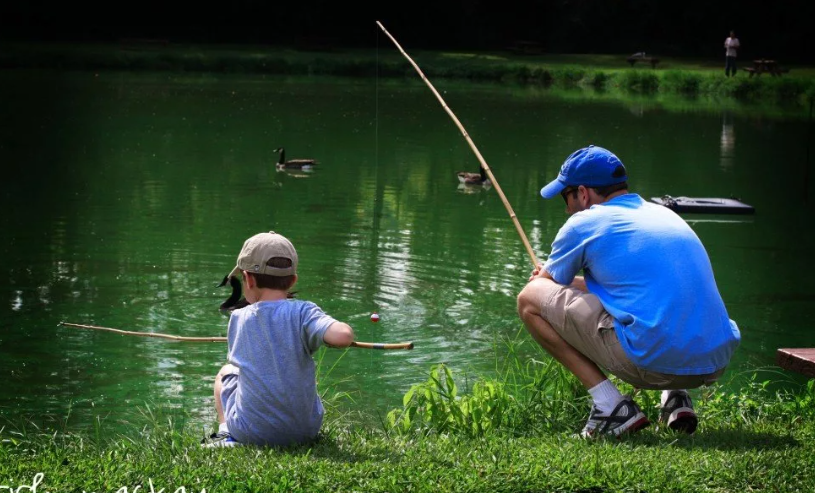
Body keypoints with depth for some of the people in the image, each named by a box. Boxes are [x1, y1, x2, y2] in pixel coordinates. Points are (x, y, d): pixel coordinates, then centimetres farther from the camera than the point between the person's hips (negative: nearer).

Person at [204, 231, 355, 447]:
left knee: (225, 373, 30)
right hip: (305, 430, 0)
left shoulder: (238, 318, -6)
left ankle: (225, 434, 19)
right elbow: (343, 336, -30)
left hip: (252, 433, 0)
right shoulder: (303, 312, -14)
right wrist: (344, 329, -6)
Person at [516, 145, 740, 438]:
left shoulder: (583, 224, 3)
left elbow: (547, 282, 20)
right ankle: (676, 398, 16)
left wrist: (544, 278, 44)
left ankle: (611, 405, 0)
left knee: (531, 299, 6)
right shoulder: (664, 214, 22)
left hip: (652, 362, -7)